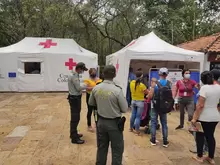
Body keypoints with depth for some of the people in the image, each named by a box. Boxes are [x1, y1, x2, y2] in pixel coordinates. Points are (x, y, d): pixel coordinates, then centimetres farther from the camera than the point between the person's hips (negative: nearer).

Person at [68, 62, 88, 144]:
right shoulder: (74, 76, -20)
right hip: (75, 98, -10)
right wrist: (86, 86, -5)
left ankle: (73, 133, 31)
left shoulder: (73, 75, 12)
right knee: (75, 118, -5)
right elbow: (78, 88, -20)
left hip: (75, 97, 10)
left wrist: (85, 86, 6)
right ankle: (74, 138, 2)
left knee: (75, 117, 18)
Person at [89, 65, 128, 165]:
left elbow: (91, 103, 10)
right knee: (117, 149, 12)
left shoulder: (96, 88, -7)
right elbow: (125, 109, -12)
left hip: (101, 122, 5)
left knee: (101, 148, 20)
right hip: (114, 123, -4)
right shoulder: (117, 90, -21)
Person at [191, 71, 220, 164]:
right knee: (210, 136, 17)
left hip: (204, 117, -6)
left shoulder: (204, 88, -19)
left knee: (200, 136, 10)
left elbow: (200, 105, -22)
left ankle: (199, 157, 21)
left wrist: (195, 118, -17)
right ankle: (211, 158, 27)